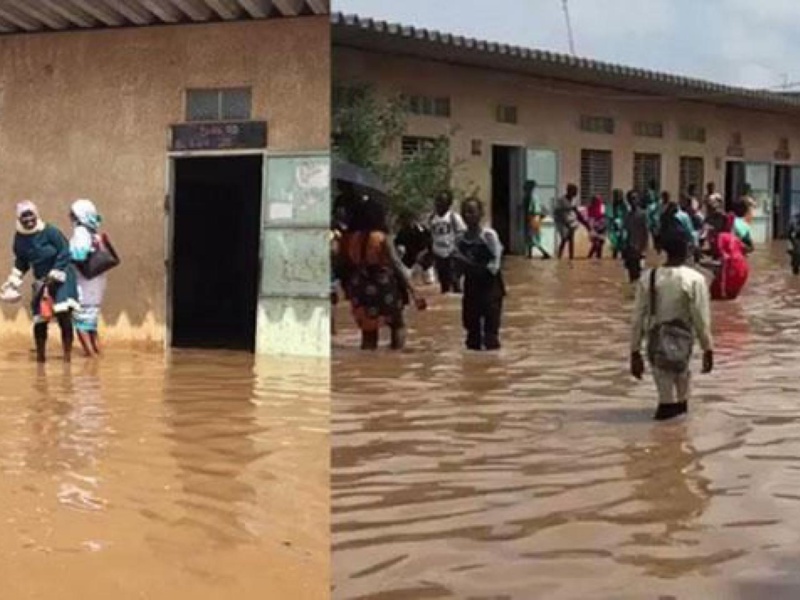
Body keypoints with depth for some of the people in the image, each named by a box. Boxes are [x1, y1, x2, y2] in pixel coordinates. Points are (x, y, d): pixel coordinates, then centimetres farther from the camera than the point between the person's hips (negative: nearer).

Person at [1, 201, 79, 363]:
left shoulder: (50, 231, -16)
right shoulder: (20, 238, 0)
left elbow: (64, 253, -15)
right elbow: (21, 262, 14)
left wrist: (53, 274, -18)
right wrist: (14, 280, 6)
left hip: (61, 277, -5)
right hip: (41, 282, 5)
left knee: (63, 315, -15)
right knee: (39, 320, 2)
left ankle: (68, 354, -5)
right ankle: (40, 354, 19)